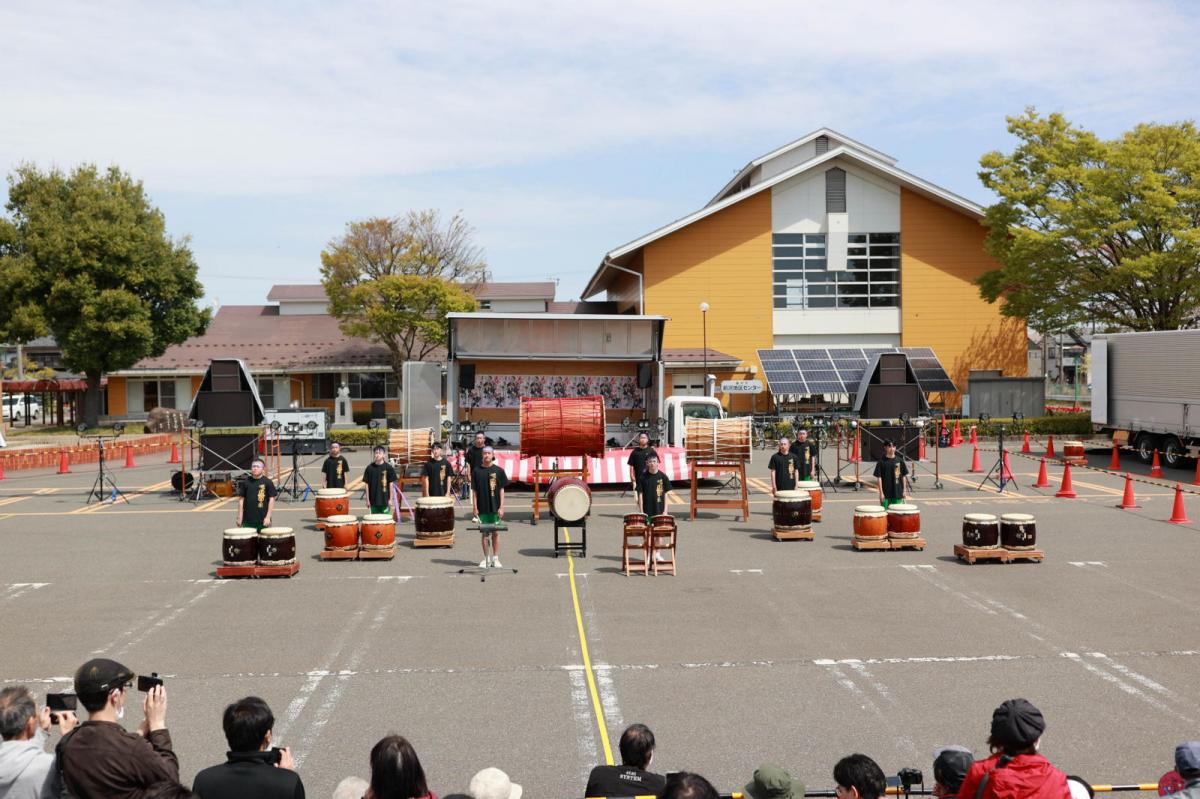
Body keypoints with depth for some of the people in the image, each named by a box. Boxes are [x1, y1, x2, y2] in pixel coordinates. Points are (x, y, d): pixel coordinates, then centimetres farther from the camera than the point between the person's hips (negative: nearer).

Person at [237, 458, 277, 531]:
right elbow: (241, 499, 8)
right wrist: (240, 517, 4)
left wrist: (268, 517, -8)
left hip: (262, 520, -2)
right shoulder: (245, 482, 6)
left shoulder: (267, 482, -2)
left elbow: (272, 499, -2)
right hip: (248, 520, 2)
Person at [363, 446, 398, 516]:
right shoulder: (369, 468, 1)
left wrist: (390, 499, -3)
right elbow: (367, 484, 4)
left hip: (385, 499, -2)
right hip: (373, 500, 2)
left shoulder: (388, 467, -3)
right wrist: (367, 499, 2)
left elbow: (391, 484, -1)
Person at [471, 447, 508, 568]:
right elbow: (474, 491, 4)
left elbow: (501, 490, 2)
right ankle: (486, 558, 15)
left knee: (495, 533, 3)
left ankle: (495, 558, 11)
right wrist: (475, 507, -2)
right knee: (484, 533, 6)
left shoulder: (498, 471, 0)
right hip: (482, 508, 1)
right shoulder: (476, 471, 2)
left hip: (495, 508, -1)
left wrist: (501, 507, -4)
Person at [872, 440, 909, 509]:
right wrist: (881, 492, -9)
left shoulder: (900, 461, 4)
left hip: (898, 493, 2)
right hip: (886, 493, -2)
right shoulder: (881, 462, -3)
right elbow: (879, 477, -4)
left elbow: (904, 476, 8)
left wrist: (904, 490, 4)